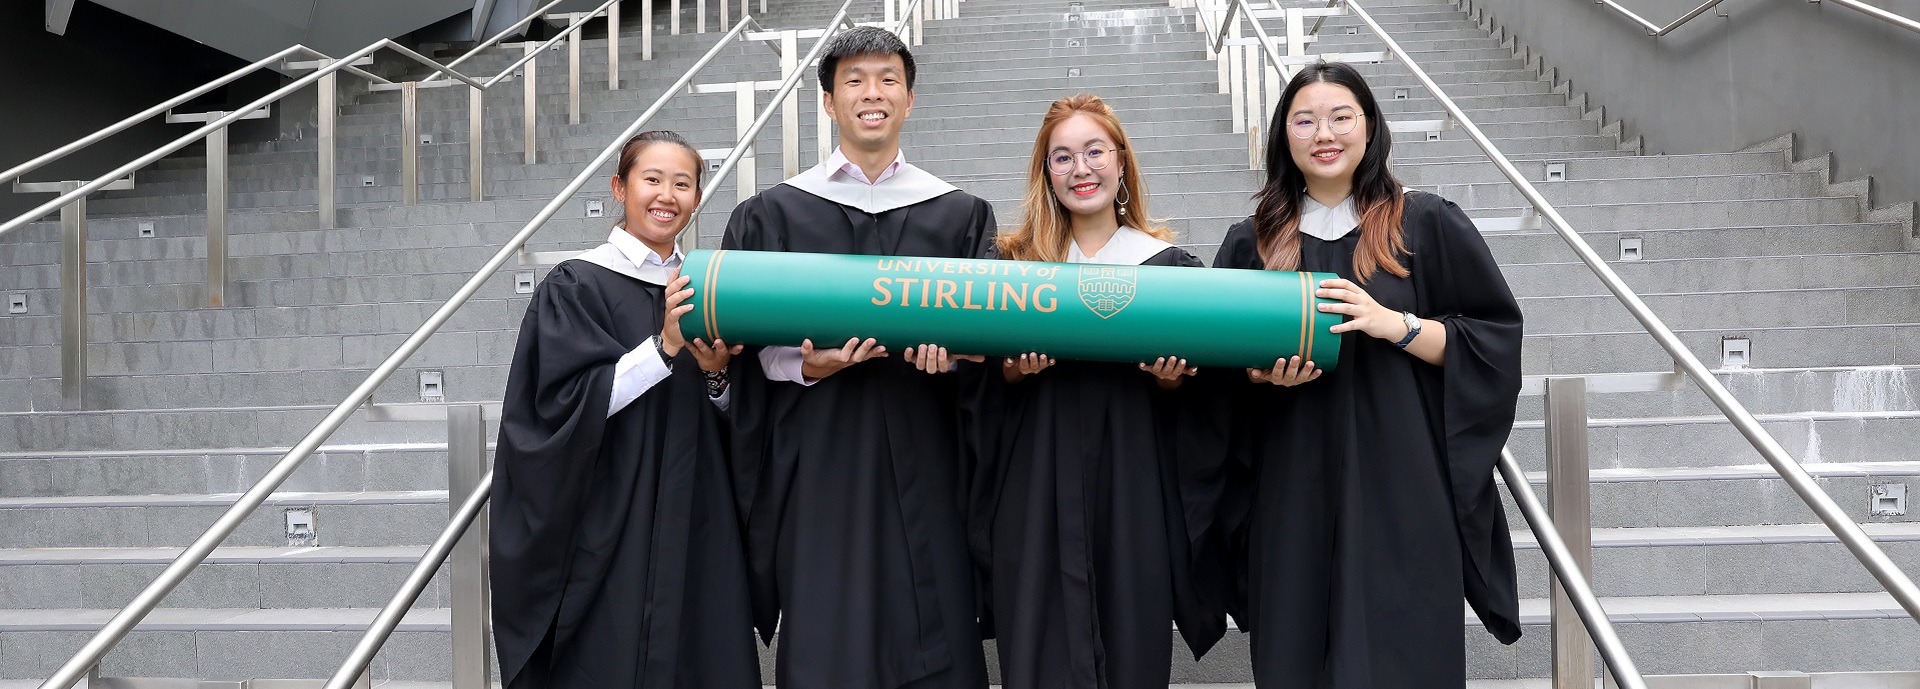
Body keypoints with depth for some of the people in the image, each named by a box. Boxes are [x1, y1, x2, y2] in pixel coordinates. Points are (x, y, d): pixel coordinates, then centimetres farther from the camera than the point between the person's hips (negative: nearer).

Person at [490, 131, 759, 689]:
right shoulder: (577, 285, -5)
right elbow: (566, 402, -15)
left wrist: (715, 373, -7)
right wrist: (665, 345, -22)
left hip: (693, 526, 5)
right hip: (607, 532, -5)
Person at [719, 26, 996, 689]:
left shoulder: (961, 216, 10)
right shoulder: (773, 214, 7)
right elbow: (750, 347, 5)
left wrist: (950, 352, -13)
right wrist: (806, 365, -14)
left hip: (922, 461, 1)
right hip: (818, 458, -1)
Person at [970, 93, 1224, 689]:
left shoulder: (1171, 265, 6)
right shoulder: (1014, 261, 6)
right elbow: (986, 388, 8)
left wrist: (1171, 380, -11)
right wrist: (1016, 370, -12)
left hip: (1134, 488, 0)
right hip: (1038, 489, 0)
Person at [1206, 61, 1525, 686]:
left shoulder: (1427, 226, 2)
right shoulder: (1251, 244, 8)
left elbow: (1495, 341, 0)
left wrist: (1395, 324, -14)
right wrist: (1264, 374, -9)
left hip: (1400, 490, -2)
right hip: (1293, 494, 2)